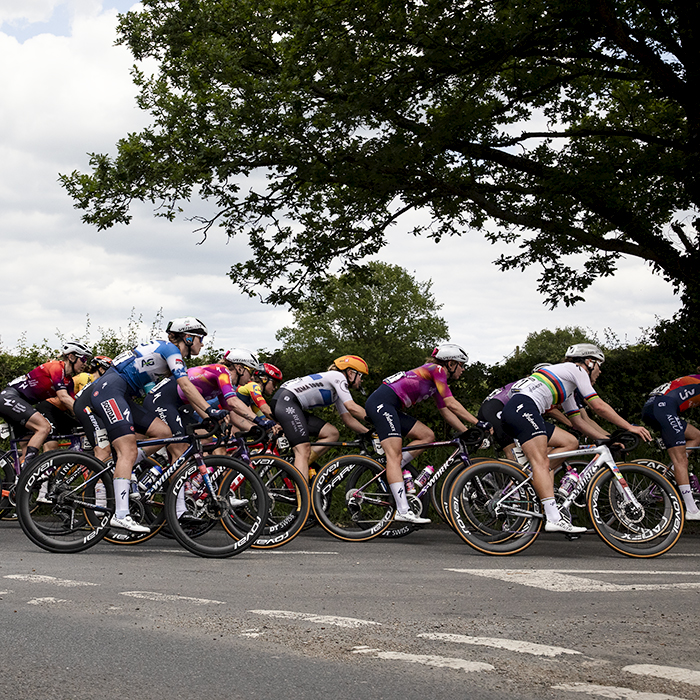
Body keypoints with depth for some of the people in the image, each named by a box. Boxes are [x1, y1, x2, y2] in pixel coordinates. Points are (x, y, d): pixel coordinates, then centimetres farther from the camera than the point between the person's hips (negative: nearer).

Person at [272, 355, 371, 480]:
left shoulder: (337, 392, 23)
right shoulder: (338, 377, -5)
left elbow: (347, 418, 20)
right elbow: (352, 407, -15)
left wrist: (369, 433, 11)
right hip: (286, 400, -10)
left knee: (332, 433, 3)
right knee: (304, 451, -19)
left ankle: (296, 467, -3)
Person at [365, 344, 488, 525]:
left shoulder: (436, 382, 23)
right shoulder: (437, 370, -4)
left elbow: (446, 412, 23)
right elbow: (451, 404, -11)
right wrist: (478, 423, -9)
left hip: (389, 408, 10)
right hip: (380, 403, -10)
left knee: (427, 435, 6)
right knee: (394, 456, -17)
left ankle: (390, 473, 2)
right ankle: (403, 511, -24)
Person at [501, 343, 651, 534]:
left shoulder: (566, 388, 32)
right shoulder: (576, 369, 5)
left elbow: (578, 422, 32)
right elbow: (599, 406, 0)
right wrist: (629, 427, 5)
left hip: (513, 411, 9)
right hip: (523, 407, -9)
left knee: (570, 442, 10)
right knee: (541, 463, -18)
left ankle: (536, 479, -2)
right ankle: (553, 518, -27)